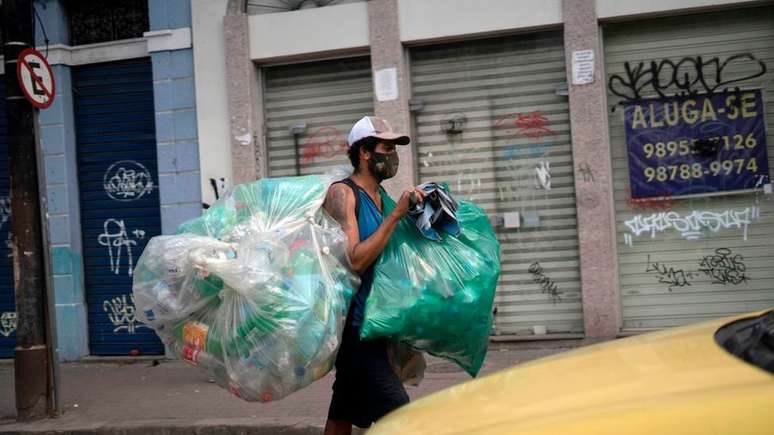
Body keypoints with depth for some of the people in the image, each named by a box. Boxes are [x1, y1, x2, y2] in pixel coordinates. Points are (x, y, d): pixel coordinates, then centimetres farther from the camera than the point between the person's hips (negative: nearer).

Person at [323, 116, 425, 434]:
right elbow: (354, 261, -22)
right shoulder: (342, 194, -12)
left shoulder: (382, 196, 12)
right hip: (353, 323, -9)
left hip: (369, 322, 9)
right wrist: (396, 214, -21)